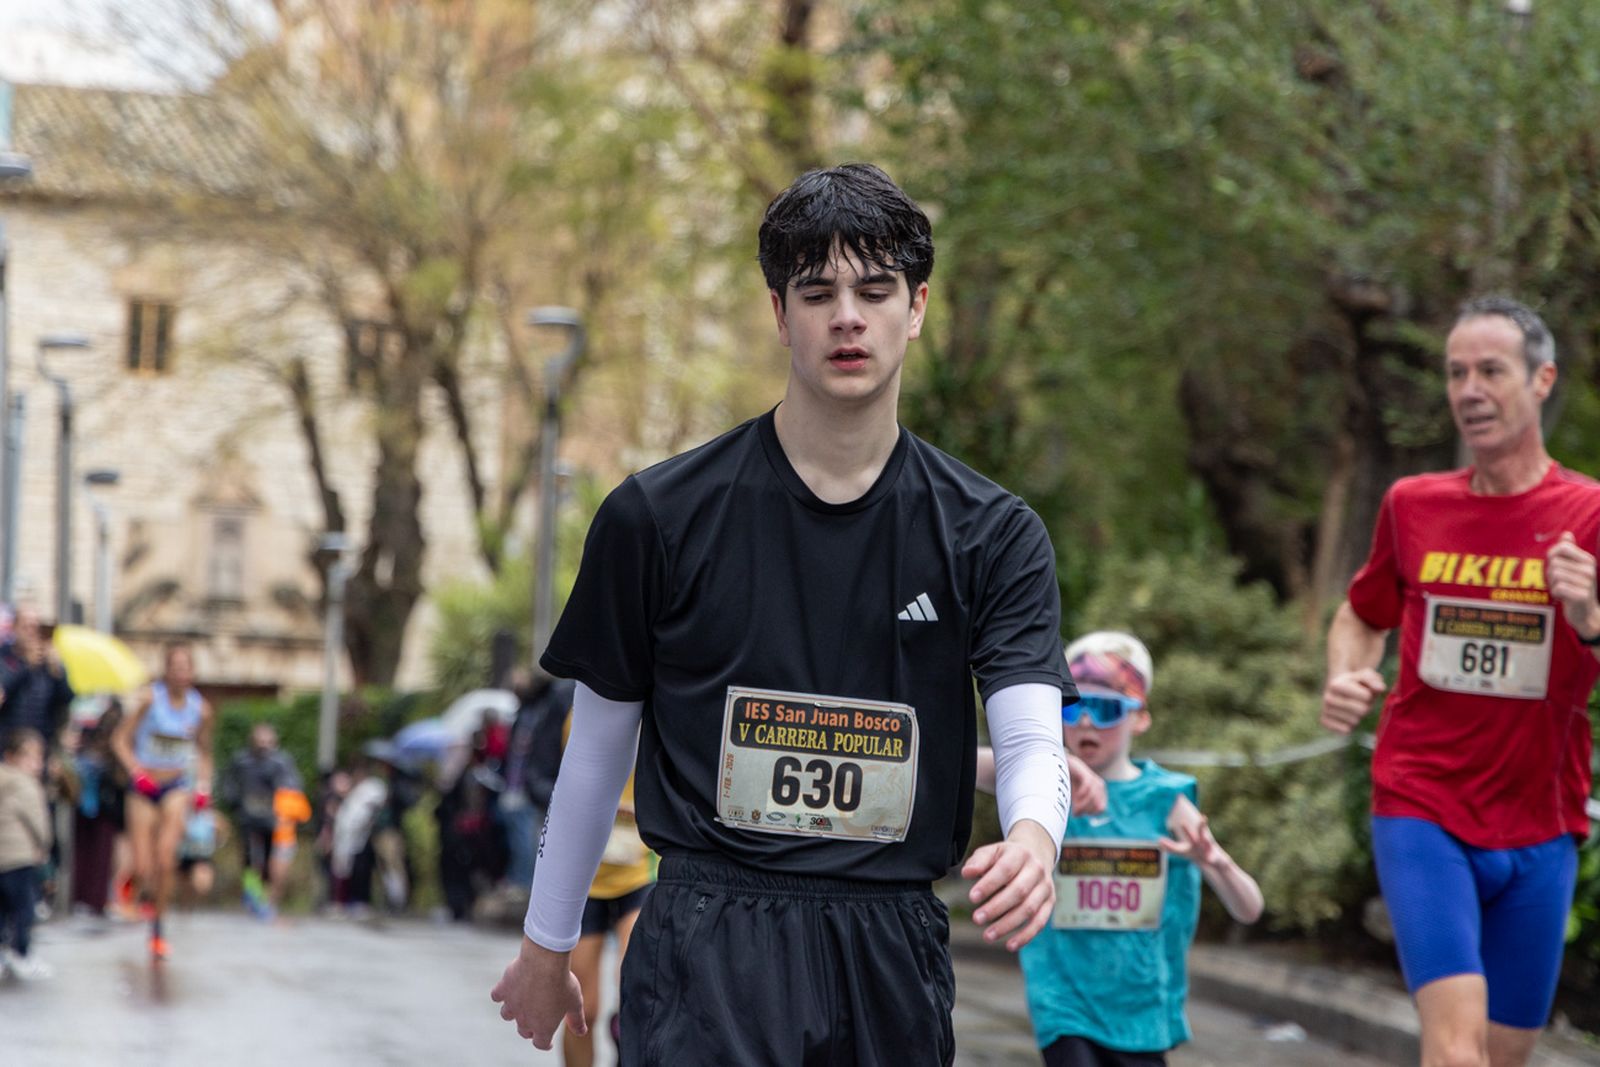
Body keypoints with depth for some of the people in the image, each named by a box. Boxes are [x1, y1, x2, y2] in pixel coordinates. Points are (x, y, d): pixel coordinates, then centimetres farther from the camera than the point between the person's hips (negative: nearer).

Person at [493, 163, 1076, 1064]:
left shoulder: (993, 535, 5)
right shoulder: (660, 516, 2)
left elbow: (1032, 735, -6)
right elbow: (599, 746, 11)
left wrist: (1032, 836, -30)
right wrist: (547, 946, 16)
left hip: (892, 955, 3)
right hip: (709, 949, -3)